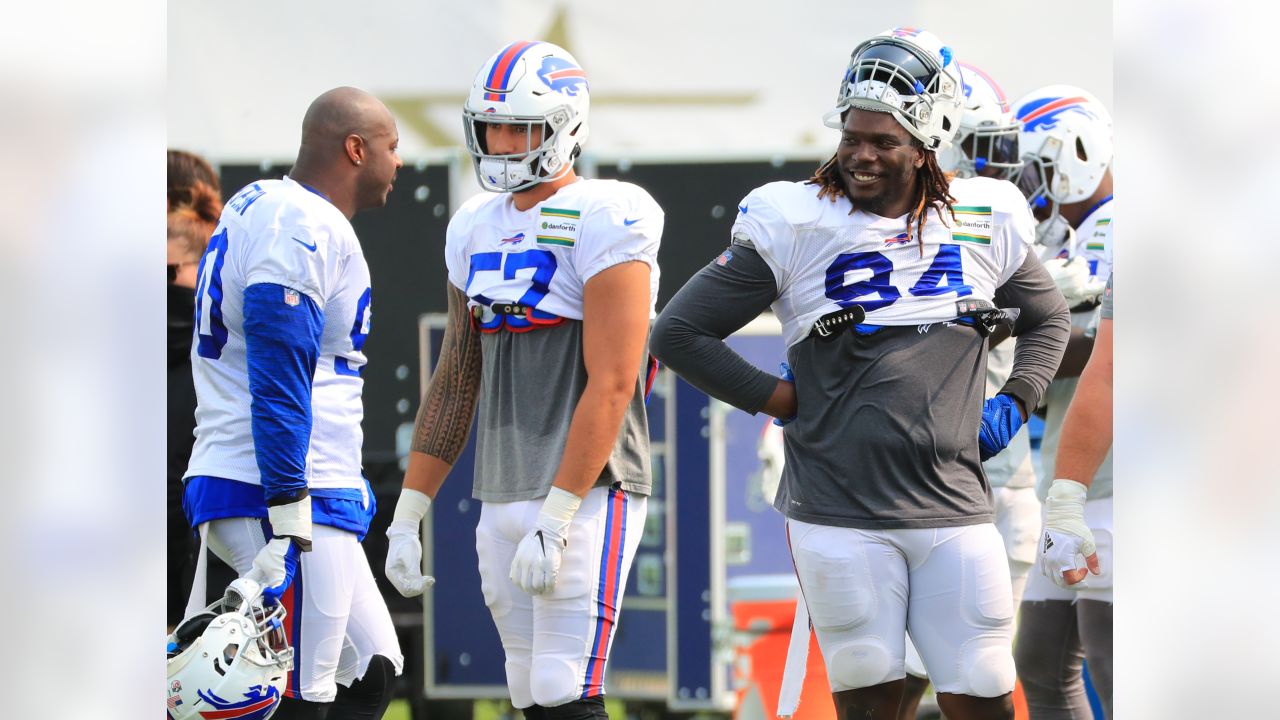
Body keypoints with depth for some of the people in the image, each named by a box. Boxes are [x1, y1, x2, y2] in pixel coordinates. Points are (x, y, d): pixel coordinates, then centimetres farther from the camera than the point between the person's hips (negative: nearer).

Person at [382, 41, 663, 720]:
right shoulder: (476, 227, 14)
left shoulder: (603, 220, -10)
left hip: (586, 495, -7)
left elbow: (610, 384, -16)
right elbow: (456, 380, 20)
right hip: (500, 499, 7)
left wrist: (553, 523, -21)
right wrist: (407, 514, 15)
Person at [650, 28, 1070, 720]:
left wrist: (1013, 404, 9)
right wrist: (782, 400, -2)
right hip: (840, 515, -2)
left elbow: (1048, 320, 27)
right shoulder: (797, 226, -3)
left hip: (954, 509, 2)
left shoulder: (983, 225, 7)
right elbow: (677, 332, 1)